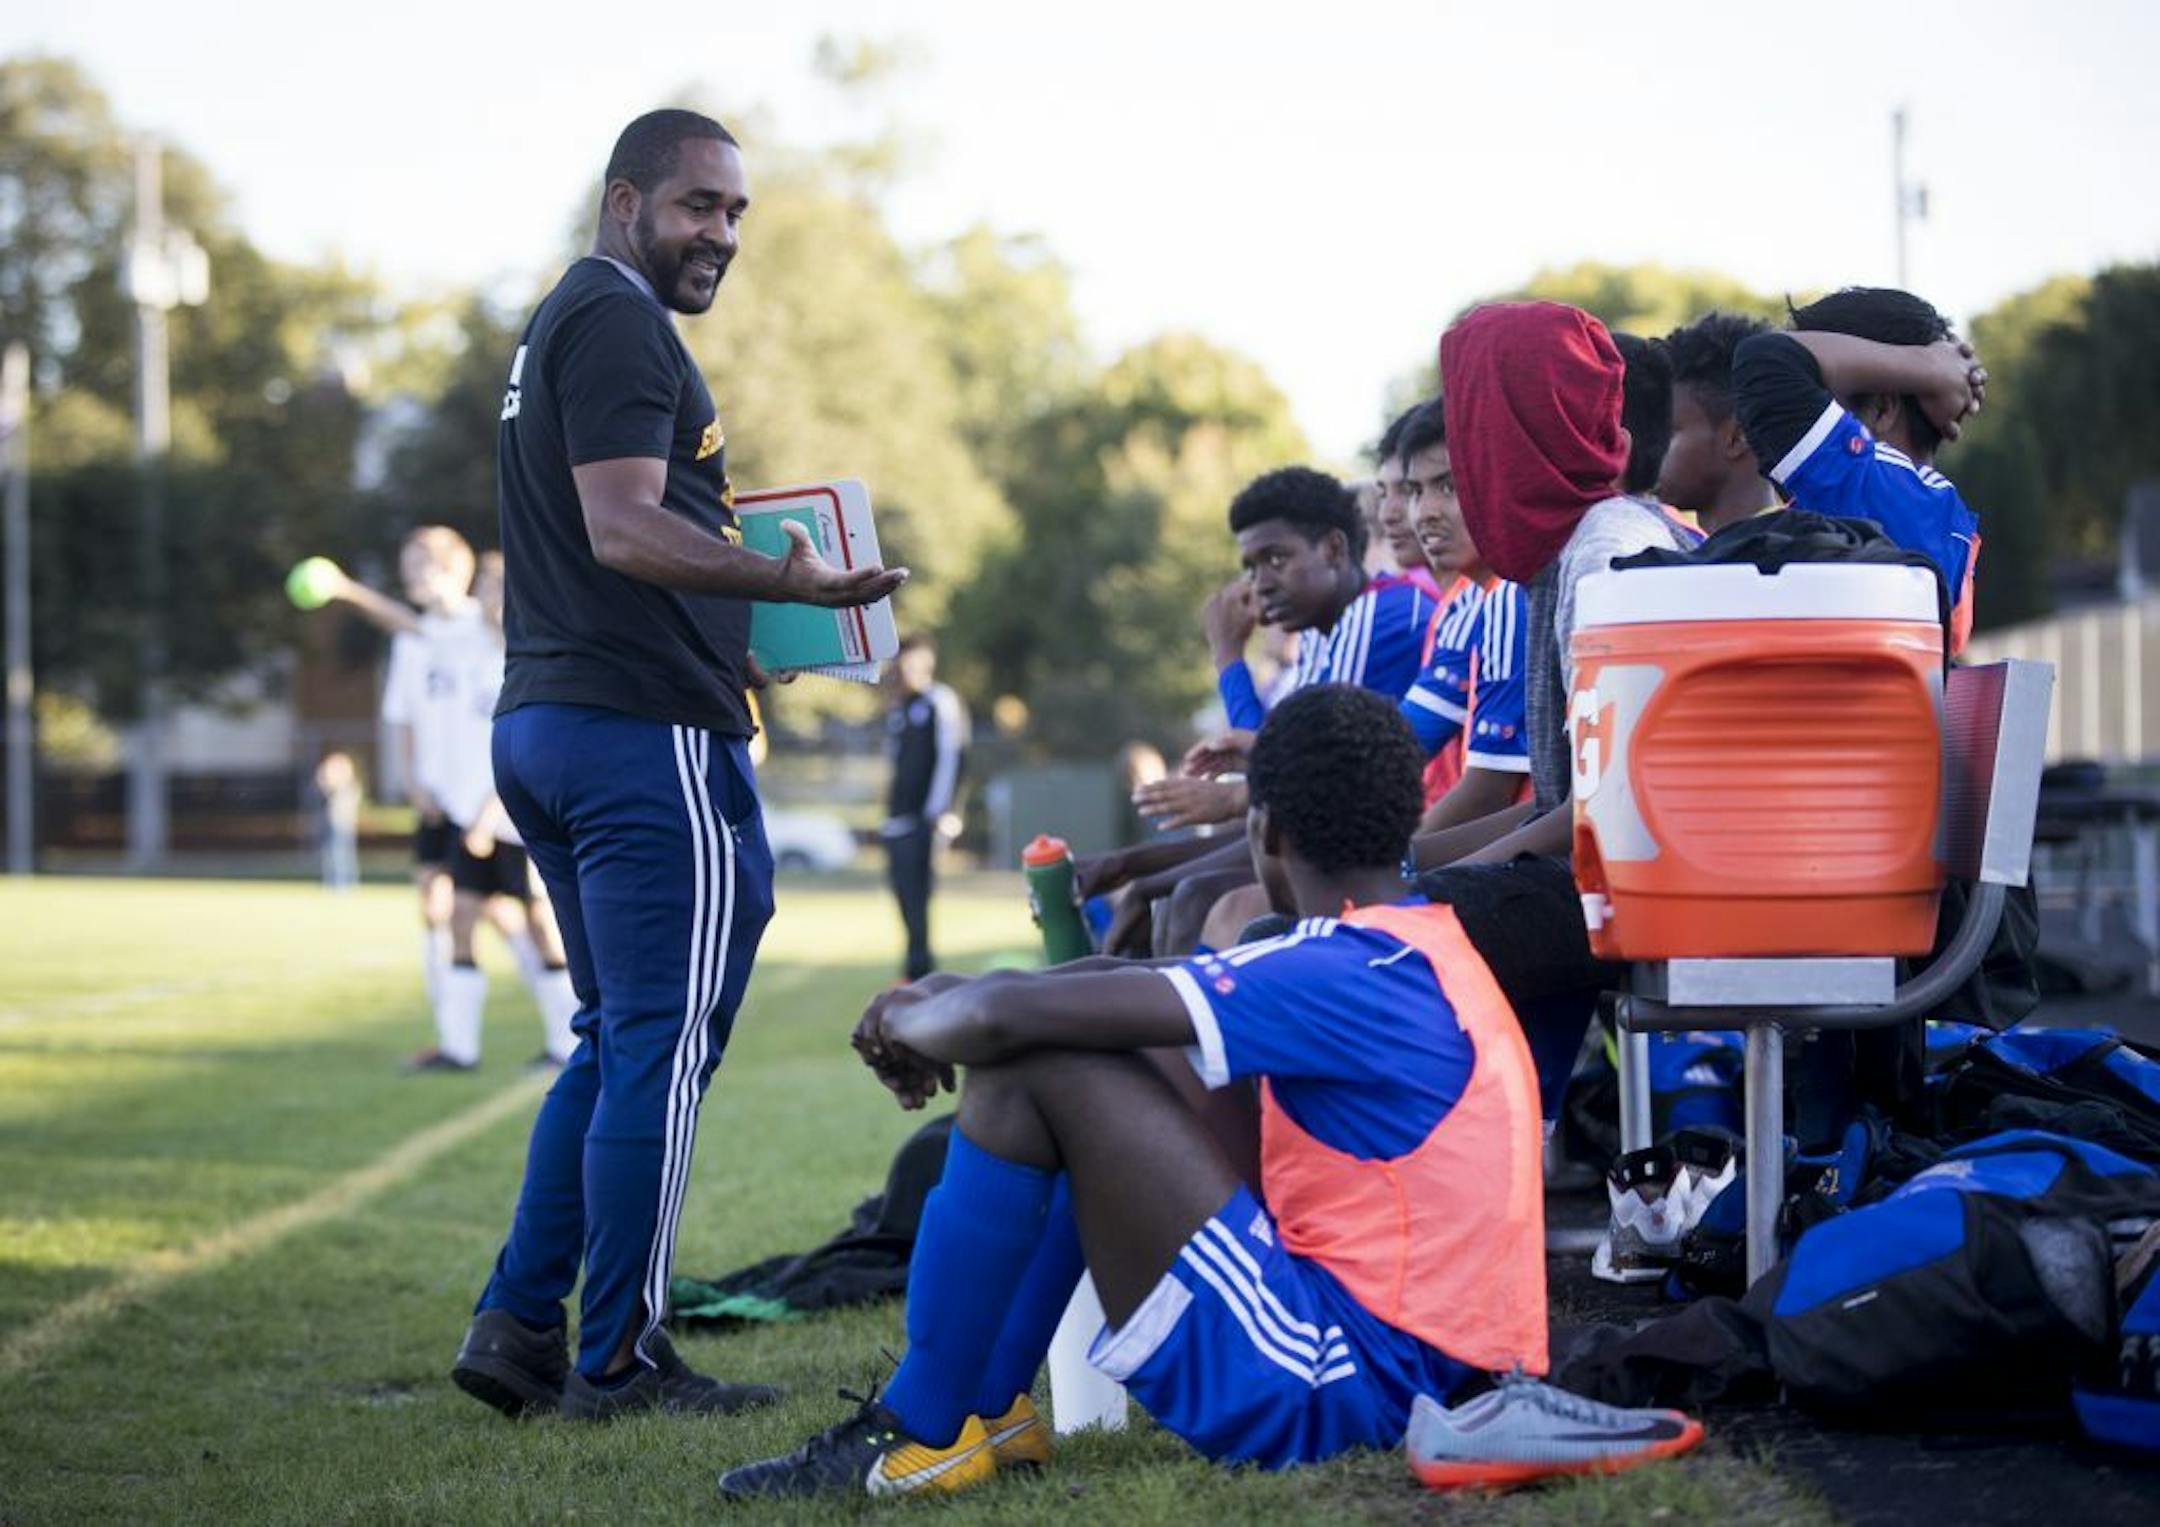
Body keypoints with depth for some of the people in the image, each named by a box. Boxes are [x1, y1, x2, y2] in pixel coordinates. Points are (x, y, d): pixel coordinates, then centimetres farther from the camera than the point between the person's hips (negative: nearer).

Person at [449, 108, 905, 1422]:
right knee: (663, 1050, -4)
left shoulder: (560, 329, 23)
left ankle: (519, 1326, 12)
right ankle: (620, 1363, 0)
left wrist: (738, 627, 22)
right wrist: (791, 582, -31)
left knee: (617, 1042, 16)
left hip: (547, 724, 10)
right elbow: (626, 530, -21)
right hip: (648, 732, -10)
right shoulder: (620, 326, -10)